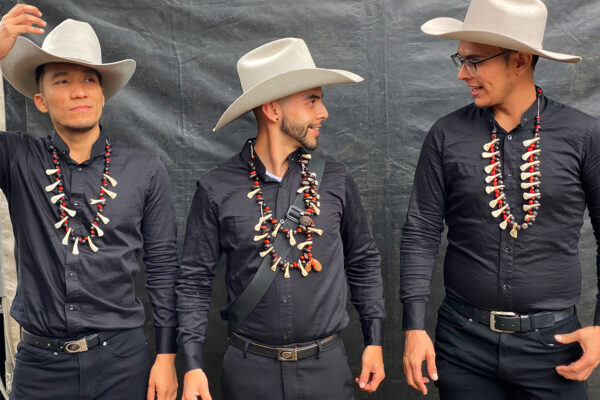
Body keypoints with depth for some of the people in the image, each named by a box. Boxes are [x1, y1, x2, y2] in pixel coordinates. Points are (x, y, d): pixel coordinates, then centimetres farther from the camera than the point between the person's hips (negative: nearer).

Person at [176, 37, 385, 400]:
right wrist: (193, 365, -8)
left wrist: (375, 341, 6)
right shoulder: (216, 189, -8)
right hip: (250, 369, -1)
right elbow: (195, 280, -2)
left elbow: (364, 261, 7)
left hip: (327, 366, 2)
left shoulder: (337, 180, -3)